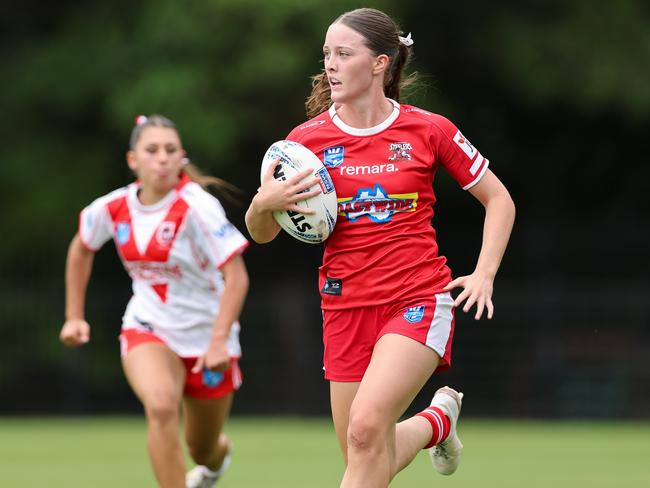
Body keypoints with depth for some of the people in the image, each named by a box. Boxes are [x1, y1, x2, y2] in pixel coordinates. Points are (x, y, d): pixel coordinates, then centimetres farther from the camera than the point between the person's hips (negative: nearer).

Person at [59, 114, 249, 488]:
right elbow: (81, 248, 16)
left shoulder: (197, 207, -21)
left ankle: (219, 453, 55)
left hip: (207, 337, -2)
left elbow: (236, 276, -24)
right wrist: (74, 316, 15)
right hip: (146, 330, 2)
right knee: (161, 405, -32)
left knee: (203, 451, 14)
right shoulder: (112, 208, -7)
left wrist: (219, 341, -33)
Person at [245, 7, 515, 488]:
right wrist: (264, 204, -17)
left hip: (417, 301, -3)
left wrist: (484, 275, -4)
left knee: (365, 428, -25)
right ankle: (438, 419, 39)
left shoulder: (429, 130, -3)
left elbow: (499, 200, 8)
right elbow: (262, 233, 6)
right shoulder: (308, 138, 0)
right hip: (346, 308, 3)